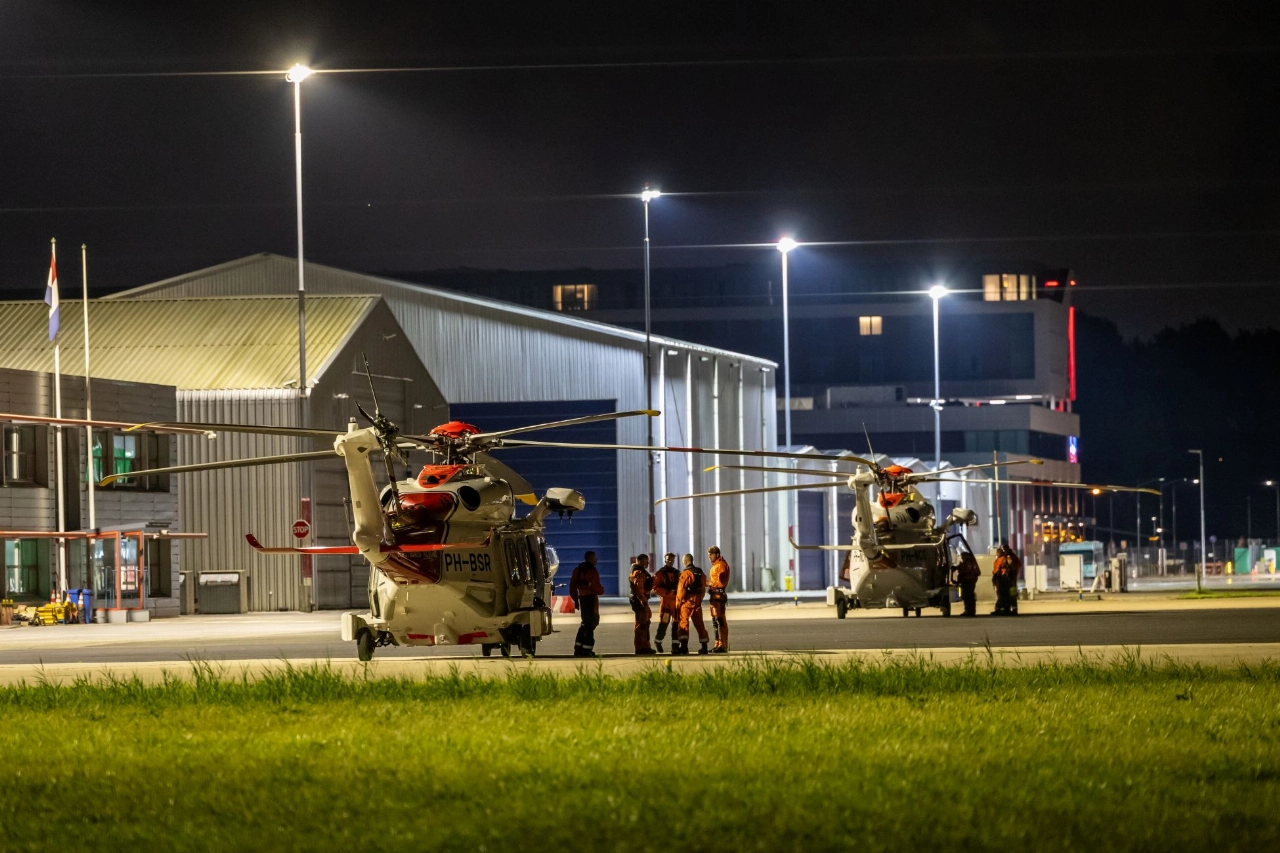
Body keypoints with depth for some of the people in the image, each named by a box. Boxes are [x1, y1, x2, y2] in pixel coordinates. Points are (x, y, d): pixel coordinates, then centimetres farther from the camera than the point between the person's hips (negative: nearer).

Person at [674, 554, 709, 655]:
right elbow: (703, 588, 14)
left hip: (688, 600, -6)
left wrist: (678, 603, -3)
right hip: (698, 601, 6)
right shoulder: (701, 573, 10)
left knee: (683, 622, -5)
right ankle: (704, 647, 14)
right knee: (699, 623, 12)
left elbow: (681, 590, -11)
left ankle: (684, 646, -15)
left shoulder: (685, 573, -11)